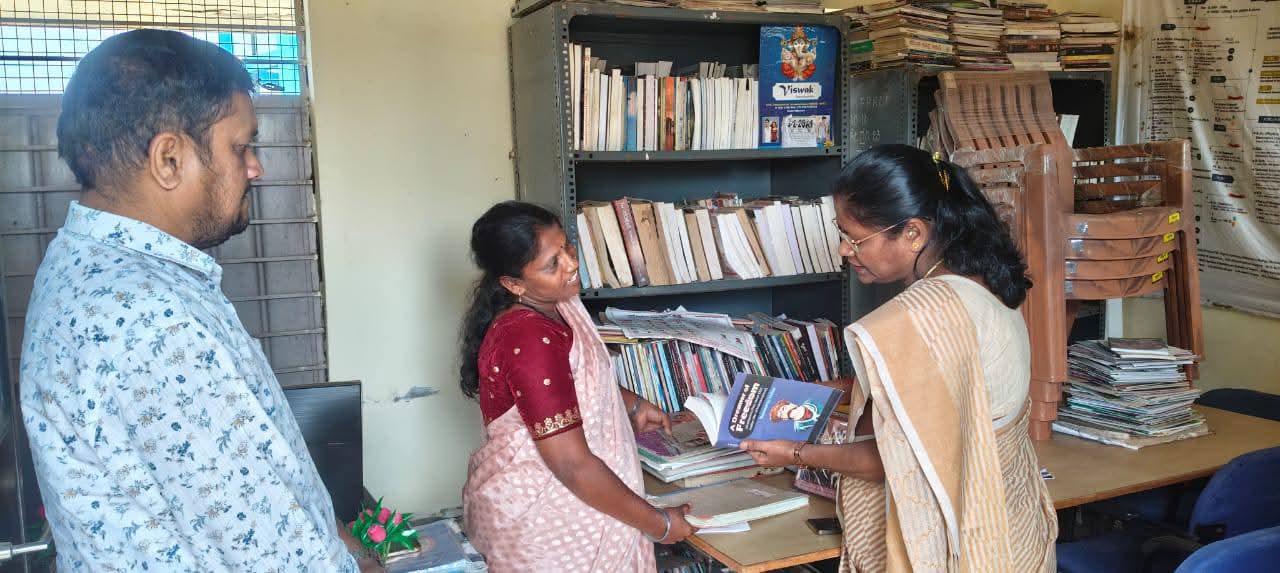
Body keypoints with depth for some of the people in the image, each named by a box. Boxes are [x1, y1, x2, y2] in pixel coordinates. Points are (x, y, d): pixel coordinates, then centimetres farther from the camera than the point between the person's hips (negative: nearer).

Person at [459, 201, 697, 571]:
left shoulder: (552, 306, -1)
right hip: (541, 524, -9)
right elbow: (573, 466, -28)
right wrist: (658, 524, -19)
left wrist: (633, 405, 14)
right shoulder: (530, 341, -30)